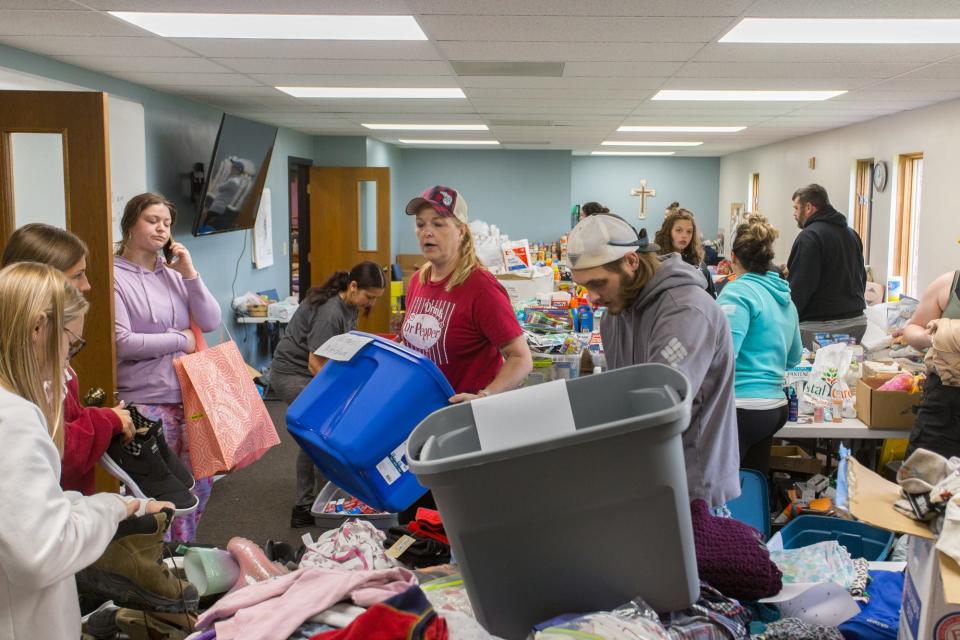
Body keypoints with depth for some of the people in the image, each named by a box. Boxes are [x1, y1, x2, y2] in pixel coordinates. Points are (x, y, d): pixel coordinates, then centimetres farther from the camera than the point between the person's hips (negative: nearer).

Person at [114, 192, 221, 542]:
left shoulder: (173, 272, 10)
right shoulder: (115, 276, -7)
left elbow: (211, 322, 3)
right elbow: (121, 343, -15)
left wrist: (190, 273, -5)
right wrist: (181, 340, -8)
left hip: (190, 394, 6)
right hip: (147, 401, -6)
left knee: (200, 482, 13)